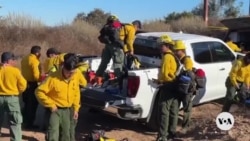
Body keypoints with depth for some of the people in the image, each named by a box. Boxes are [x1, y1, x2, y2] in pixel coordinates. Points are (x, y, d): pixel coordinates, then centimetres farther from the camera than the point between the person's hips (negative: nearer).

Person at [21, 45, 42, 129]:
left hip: (25, 83, 9)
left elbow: (26, 71, 15)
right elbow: (36, 75, -23)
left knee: (26, 103, 19)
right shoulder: (35, 61, -17)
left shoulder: (24, 59, 11)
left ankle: (25, 122, 28)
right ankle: (29, 124, 4)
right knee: (32, 104, 0)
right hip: (32, 84, -9)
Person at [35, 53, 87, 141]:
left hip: (67, 110, 5)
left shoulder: (77, 75, -5)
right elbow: (39, 92, -18)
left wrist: (76, 109, 9)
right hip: (55, 110, -5)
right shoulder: (53, 78, -22)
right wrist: (51, 105, -17)